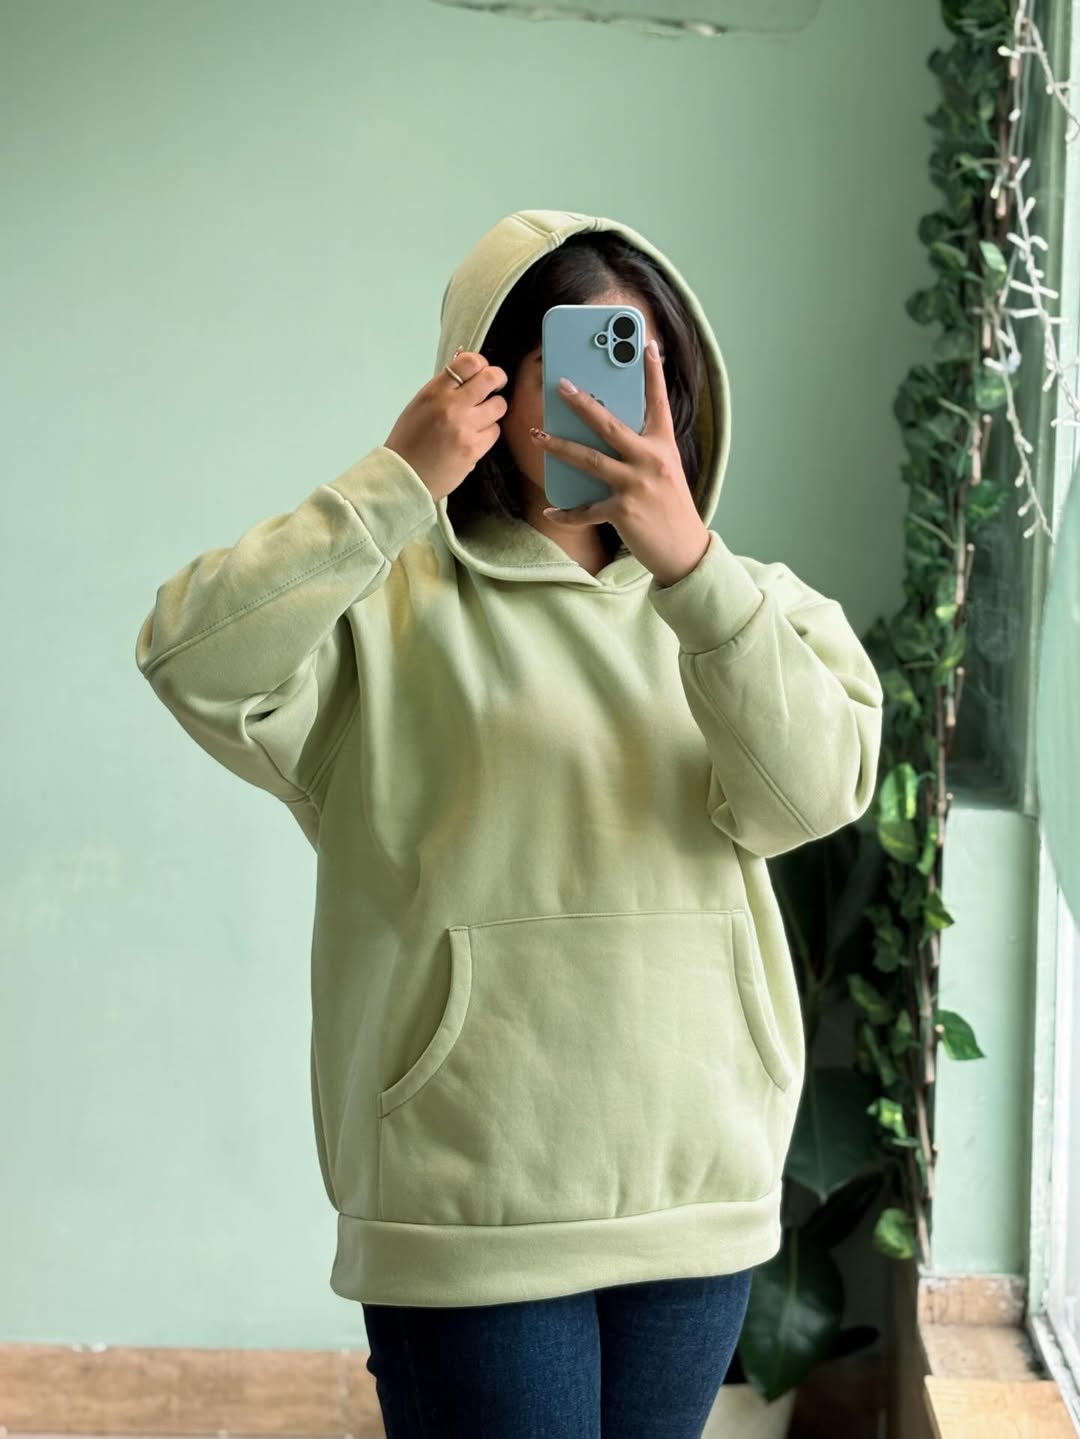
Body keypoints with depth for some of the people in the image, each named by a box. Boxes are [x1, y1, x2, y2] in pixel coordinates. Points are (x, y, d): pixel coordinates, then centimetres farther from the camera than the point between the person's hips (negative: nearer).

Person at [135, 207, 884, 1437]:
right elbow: (190, 661, -18)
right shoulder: (389, 609, -1)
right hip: (470, 1203, -3)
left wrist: (689, 562, -24)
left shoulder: (736, 607, 8)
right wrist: (394, 482, -19)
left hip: (698, 1191, 4)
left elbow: (818, 791, -11)